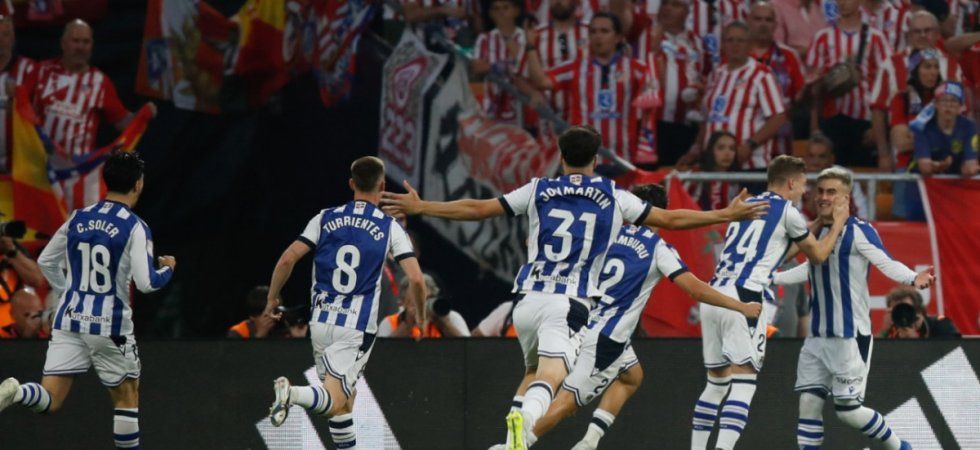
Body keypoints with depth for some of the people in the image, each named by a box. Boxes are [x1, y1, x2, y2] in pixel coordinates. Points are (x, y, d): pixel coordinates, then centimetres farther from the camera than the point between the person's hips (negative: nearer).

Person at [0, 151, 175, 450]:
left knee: (50, 400, -1)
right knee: (127, 397, 14)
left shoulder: (78, 219, 7)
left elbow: (45, 261, 16)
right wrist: (168, 269, 8)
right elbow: (146, 283, -13)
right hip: (110, 326, -4)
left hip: (69, 318, 4)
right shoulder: (135, 228, -9)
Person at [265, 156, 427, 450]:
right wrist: (420, 316, 11)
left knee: (343, 403, 18)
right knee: (335, 402, -11)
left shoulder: (326, 219, 6)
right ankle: (293, 393, -39)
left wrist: (272, 299, 14)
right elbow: (416, 279, -8)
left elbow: (287, 260, -1)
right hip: (356, 329, -4)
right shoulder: (390, 228, 0)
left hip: (321, 321, 4)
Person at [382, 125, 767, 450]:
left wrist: (419, 207, 20)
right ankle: (525, 419, -48)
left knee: (534, 372, 26)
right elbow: (670, 220, 14)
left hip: (528, 300, 3)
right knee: (548, 379, -17)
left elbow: (477, 209, 10)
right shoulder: (613, 199, 7)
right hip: (569, 305, -3)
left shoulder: (539, 191, 9)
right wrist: (726, 214, 25)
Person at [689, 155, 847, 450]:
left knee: (716, 382, 14)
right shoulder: (786, 211, 3)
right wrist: (838, 222, 28)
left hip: (713, 294, 7)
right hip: (743, 298, -7)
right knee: (743, 383, -8)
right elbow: (818, 256, 15)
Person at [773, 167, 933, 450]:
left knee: (848, 411, -5)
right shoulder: (817, 232, 10)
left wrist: (913, 279, -44)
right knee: (809, 402, 0)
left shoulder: (859, 231, -12)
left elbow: (886, 263, -24)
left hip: (851, 337, -7)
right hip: (818, 338, 7)